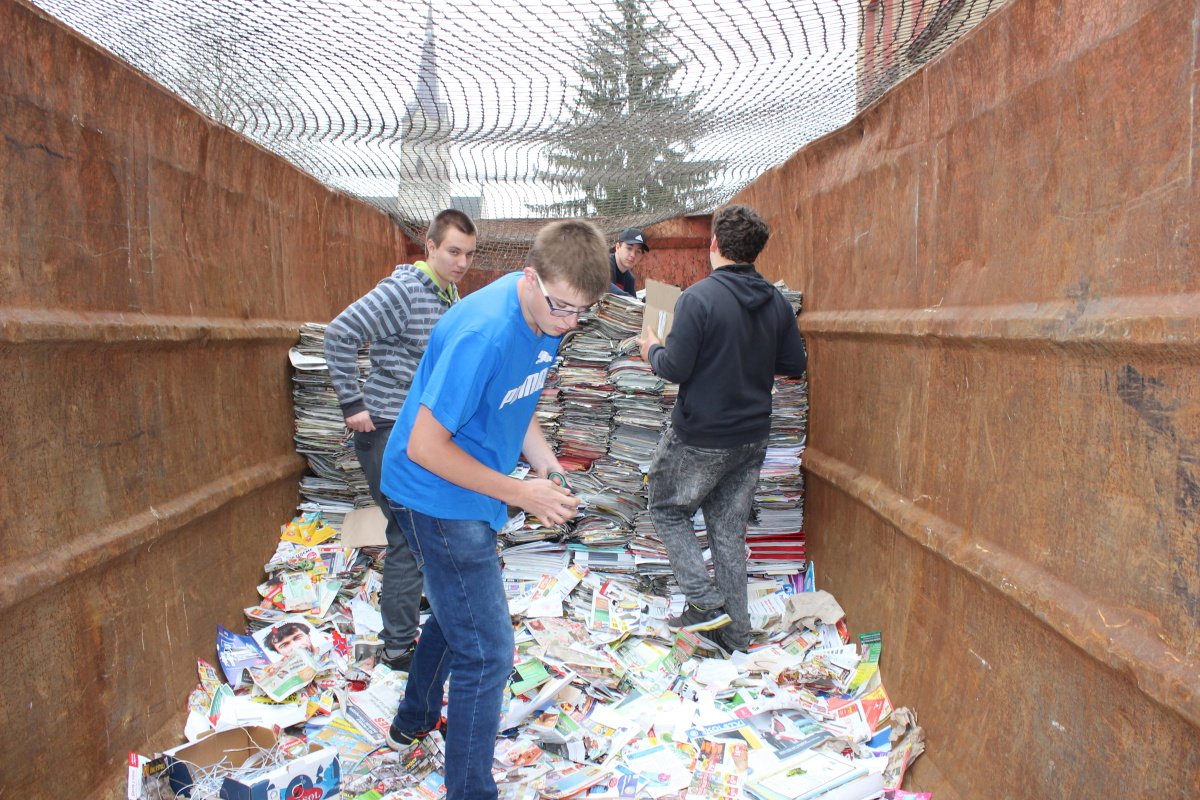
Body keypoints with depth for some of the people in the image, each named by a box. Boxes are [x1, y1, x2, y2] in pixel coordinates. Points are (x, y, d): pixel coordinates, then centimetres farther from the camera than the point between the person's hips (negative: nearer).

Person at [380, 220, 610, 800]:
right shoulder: (483, 333, -32)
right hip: (437, 498, -10)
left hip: (468, 496, 10)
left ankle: (414, 722, 53)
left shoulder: (547, 316, -4)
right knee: (486, 652, -5)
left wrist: (545, 462, -6)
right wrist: (520, 493, -24)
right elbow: (424, 446, -28)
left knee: (459, 612, 28)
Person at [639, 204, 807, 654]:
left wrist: (652, 350, 2)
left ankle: (706, 602, 8)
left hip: (700, 437, -6)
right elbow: (794, 365, 8)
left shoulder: (698, 298, -18)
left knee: (667, 510, 16)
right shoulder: (777, 303, 1)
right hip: (752, 437, 6)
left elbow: (675, 368, -19)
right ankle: (734, 632, 22)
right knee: (729, 530, 15)